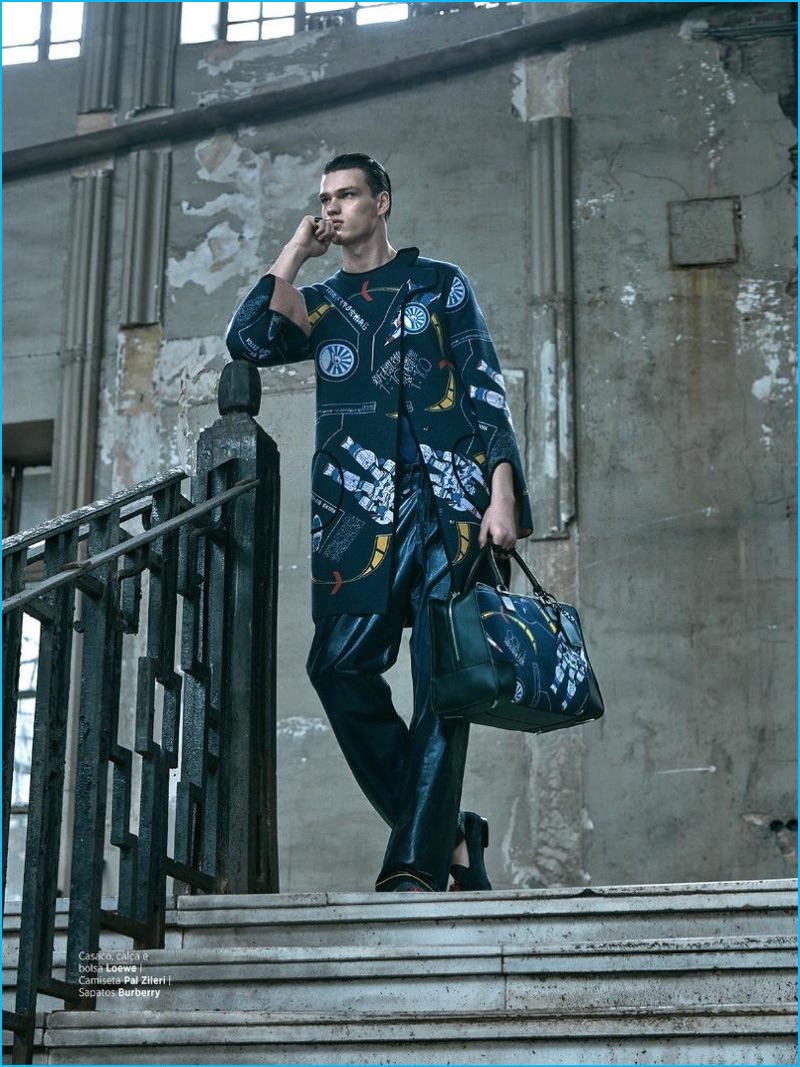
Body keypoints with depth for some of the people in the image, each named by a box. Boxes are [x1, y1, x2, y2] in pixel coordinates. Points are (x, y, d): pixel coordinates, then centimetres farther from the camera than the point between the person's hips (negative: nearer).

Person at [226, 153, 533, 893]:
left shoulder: (440, 284, 14)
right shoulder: (318, 304, 22)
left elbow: (487, 391, 7)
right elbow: (248, 341, 1)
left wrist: (502, 495, -6)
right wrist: (295, 253, 10)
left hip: (449, 500, -3)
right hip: (360, 511, 3)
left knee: (439, 678, -9)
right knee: (340, 668, -10)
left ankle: (418, 864, -10)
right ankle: (449, 835, -1)